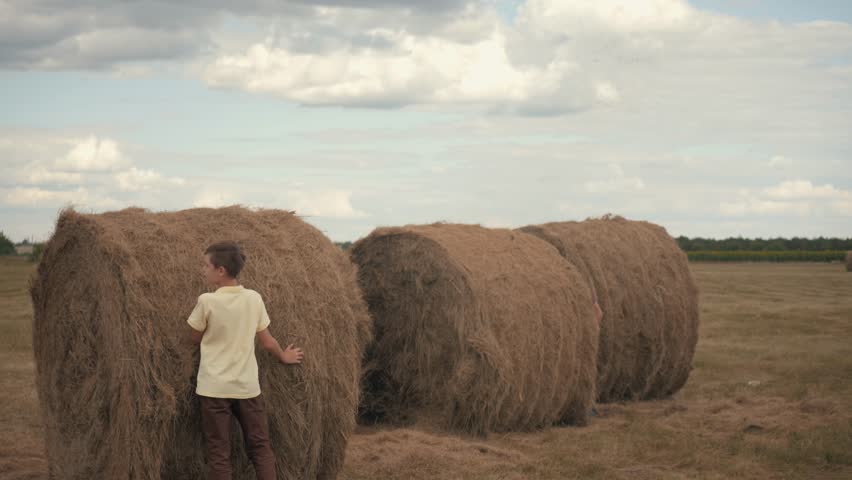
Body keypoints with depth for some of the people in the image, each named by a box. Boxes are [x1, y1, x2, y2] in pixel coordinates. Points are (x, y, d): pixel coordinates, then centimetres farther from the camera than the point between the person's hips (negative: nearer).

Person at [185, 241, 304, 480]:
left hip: (214, 388, -3)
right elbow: (267, 342, 8)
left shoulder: (207, 301, -12)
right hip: (247, 386, 3)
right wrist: (284, 356, 26)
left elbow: (193, 338, 3)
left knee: (219, 453, 1)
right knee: (260, 447, 11)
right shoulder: (254, 298, -1)